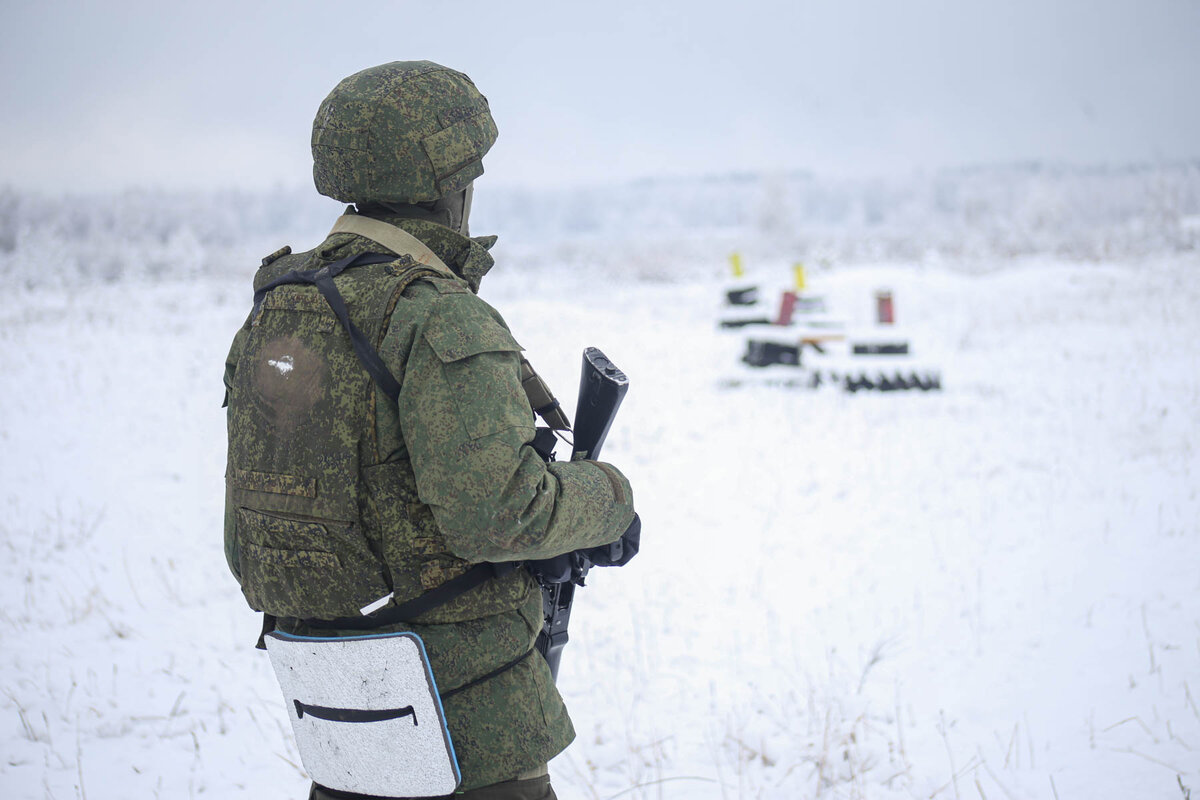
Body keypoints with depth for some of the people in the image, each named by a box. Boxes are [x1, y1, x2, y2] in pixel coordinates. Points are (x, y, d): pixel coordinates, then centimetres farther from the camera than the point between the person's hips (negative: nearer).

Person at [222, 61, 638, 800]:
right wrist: (607, 500, -11)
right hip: (461, 688, -7)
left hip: (331, 679, 8)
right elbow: (495, 508, -28)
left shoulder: (273, 314, 5)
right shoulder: (441, 323, -20)